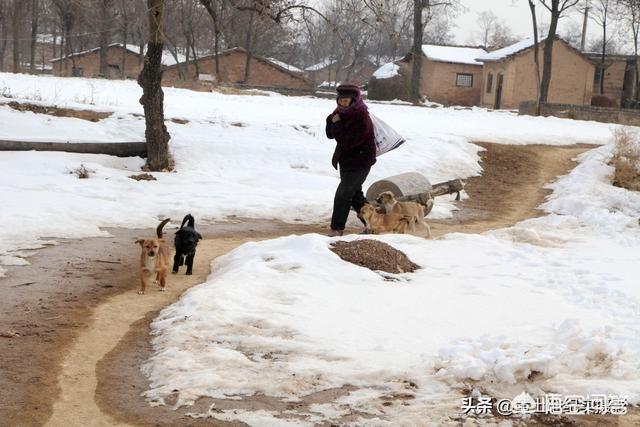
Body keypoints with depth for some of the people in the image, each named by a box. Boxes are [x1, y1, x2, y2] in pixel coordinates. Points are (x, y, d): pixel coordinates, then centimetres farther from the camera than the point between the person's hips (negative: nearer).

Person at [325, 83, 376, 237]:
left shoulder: (362, 118, -23)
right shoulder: (342, 113, 3)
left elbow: (347, 142, -27)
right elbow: (330, 134, 4)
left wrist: (337, 124, -20)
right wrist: (332, 120, -12)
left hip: (360, 162, -9)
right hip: (346, 160, 9)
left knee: (342, 195, -11)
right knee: (355, 195, 18)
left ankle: (337, 229, -5)